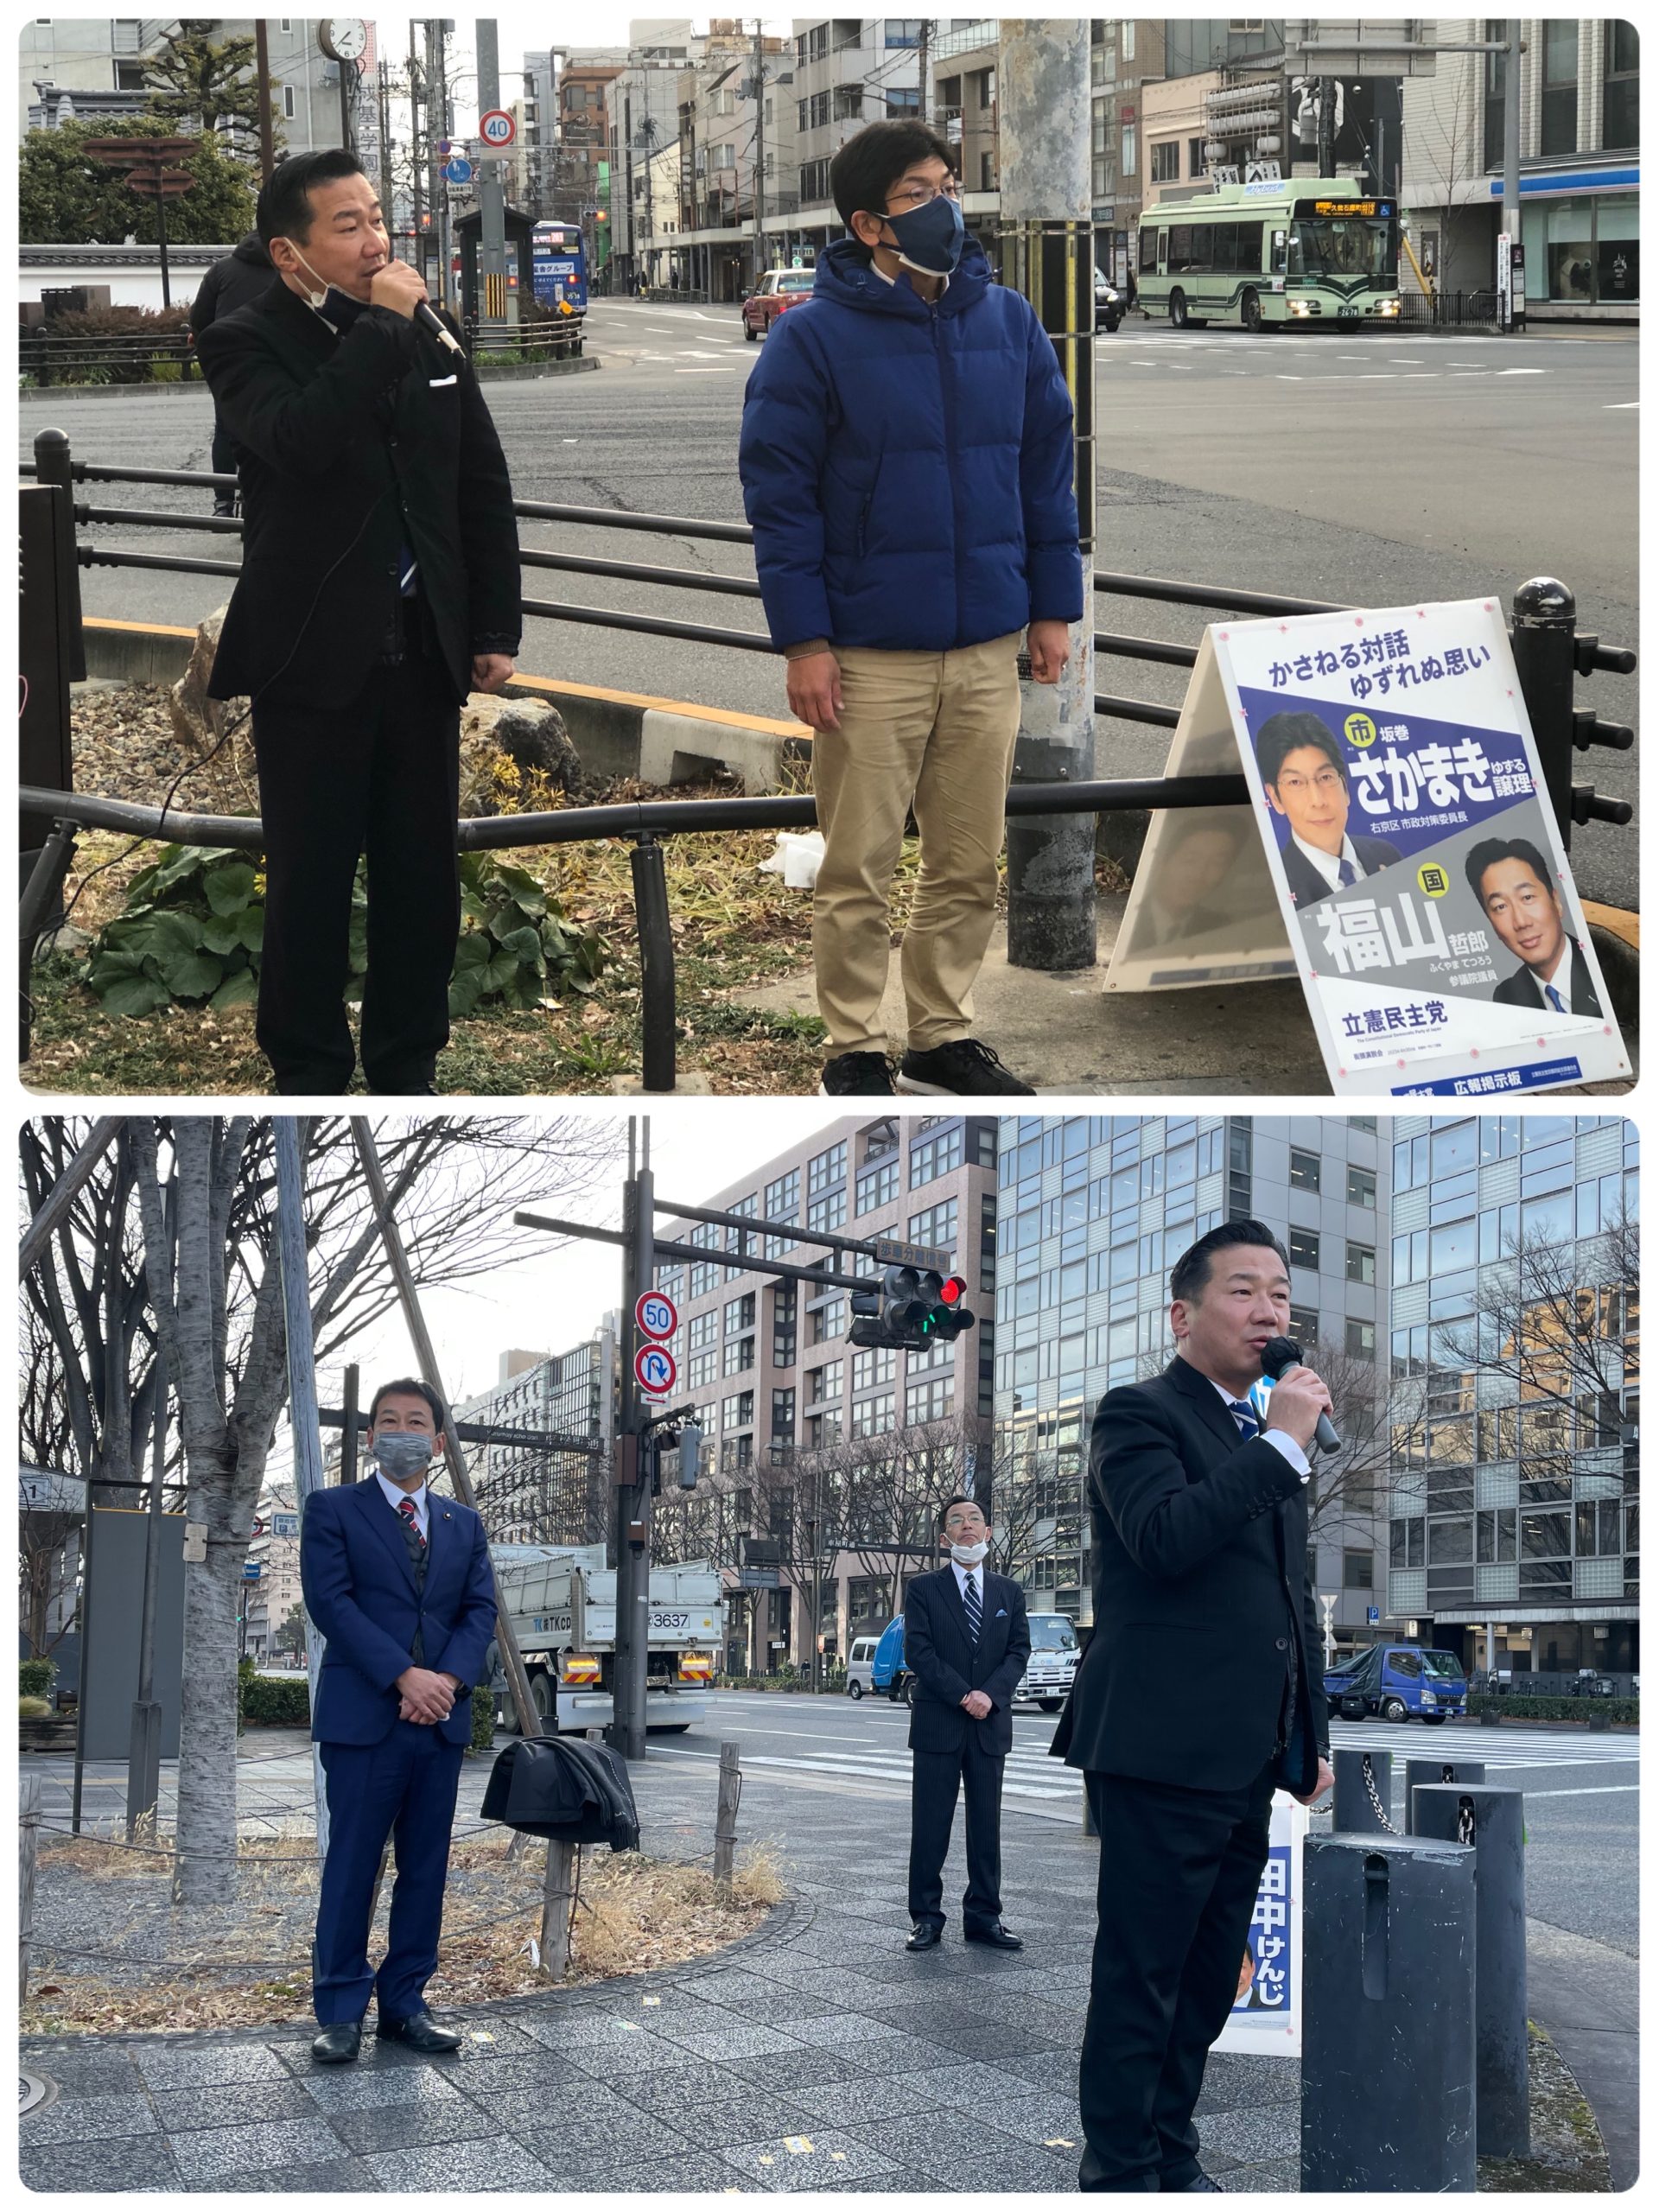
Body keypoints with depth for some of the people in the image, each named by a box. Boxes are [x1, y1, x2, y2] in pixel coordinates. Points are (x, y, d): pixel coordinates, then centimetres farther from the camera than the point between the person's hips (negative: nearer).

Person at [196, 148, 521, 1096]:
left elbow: (485, 486, 11)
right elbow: (300, 440, -27)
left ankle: (406, 1068, 22)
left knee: (423, 878, 9)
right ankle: (309, 1071, 18)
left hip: (424, 653, 4)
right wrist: (382, 326, -21)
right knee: (311, 882, 4)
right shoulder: (248, 342, -6)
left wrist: (496, 629, 7)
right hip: (313, 658, -4)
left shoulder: (429, 335, 7)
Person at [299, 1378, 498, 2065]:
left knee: (426, 1868, 6)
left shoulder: (464, 1524, 16)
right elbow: (331, 1601, -8)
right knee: (352, 1867, -2)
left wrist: (449, 1679, -11)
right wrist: (403, 1676, -17)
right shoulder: (332, 1510, 3)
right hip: (362, 1718, -4)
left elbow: (481, 1609, 8)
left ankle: (404, 2003, 14)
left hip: (442, 1720, 5)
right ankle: (340, 2013, 4)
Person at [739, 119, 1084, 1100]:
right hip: (869, 653, -4)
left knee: (970, 867, 11)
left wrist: (1054, 605, 7)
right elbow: (779, 492, -7)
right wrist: (803, 639, -12)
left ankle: (946, 1036, 24)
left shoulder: (1009, 322, 6)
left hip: (990, 649, 4)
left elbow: (1047, 469, 11)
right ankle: (858, 1050, 15)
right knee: (860, 870, 3)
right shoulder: (815, 337, -6)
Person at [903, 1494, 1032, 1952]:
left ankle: (983, 1916, 10)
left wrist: (991, 1695, -13)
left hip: (990, 1725, 3)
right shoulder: (923, 1590, 2)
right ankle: (926, 1918, 4)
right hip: (937, 1723, -3)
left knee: (986, 1824, 5)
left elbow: (1018, 1652, 4)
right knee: (930, 1824, -1)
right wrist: (962, 1695, -15)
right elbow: (918, 1652, -7)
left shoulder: (1009, 1593, 12)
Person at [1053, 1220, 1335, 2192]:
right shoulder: (1140, 1413, -6)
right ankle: (1122, 2170, 6)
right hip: (1166, 1748, -8)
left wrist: (1311, 1737, 22)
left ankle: (1172, 2154, 26)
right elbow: (1165, 1538, -24)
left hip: (1249, 1762, 8)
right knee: (1141, 1979, -2)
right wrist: (1281, 1446, -19)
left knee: (1208, 1981, 15)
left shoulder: (1270, 1442, 19)